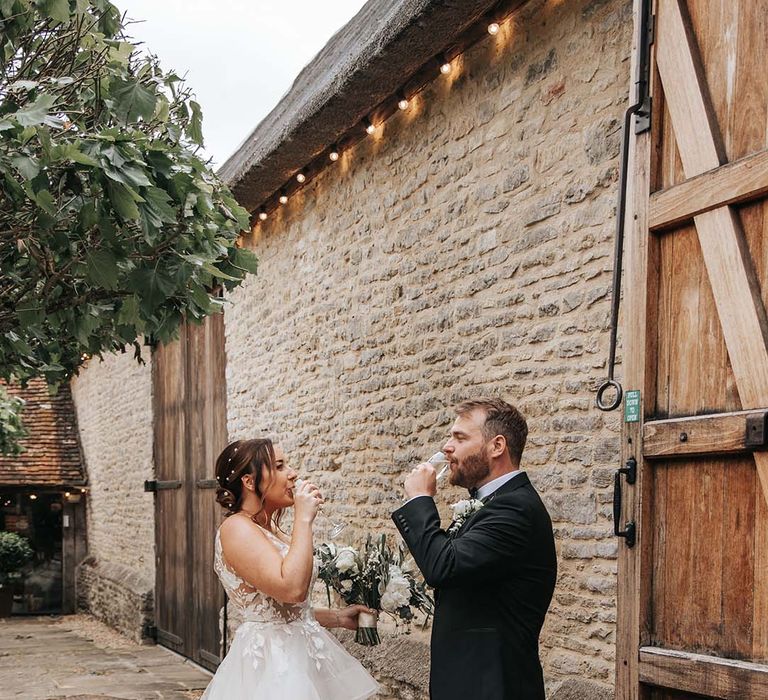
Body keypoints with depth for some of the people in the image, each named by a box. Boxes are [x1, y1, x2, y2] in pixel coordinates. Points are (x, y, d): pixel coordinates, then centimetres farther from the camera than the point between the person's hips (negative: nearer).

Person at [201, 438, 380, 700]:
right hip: (269, 668, -9)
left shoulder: (270, 531, 13)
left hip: (298, 658, 9)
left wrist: (337, 617, 14)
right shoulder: (236, 528, -15)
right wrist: (303, 519, -21)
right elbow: (291, 588, -28)